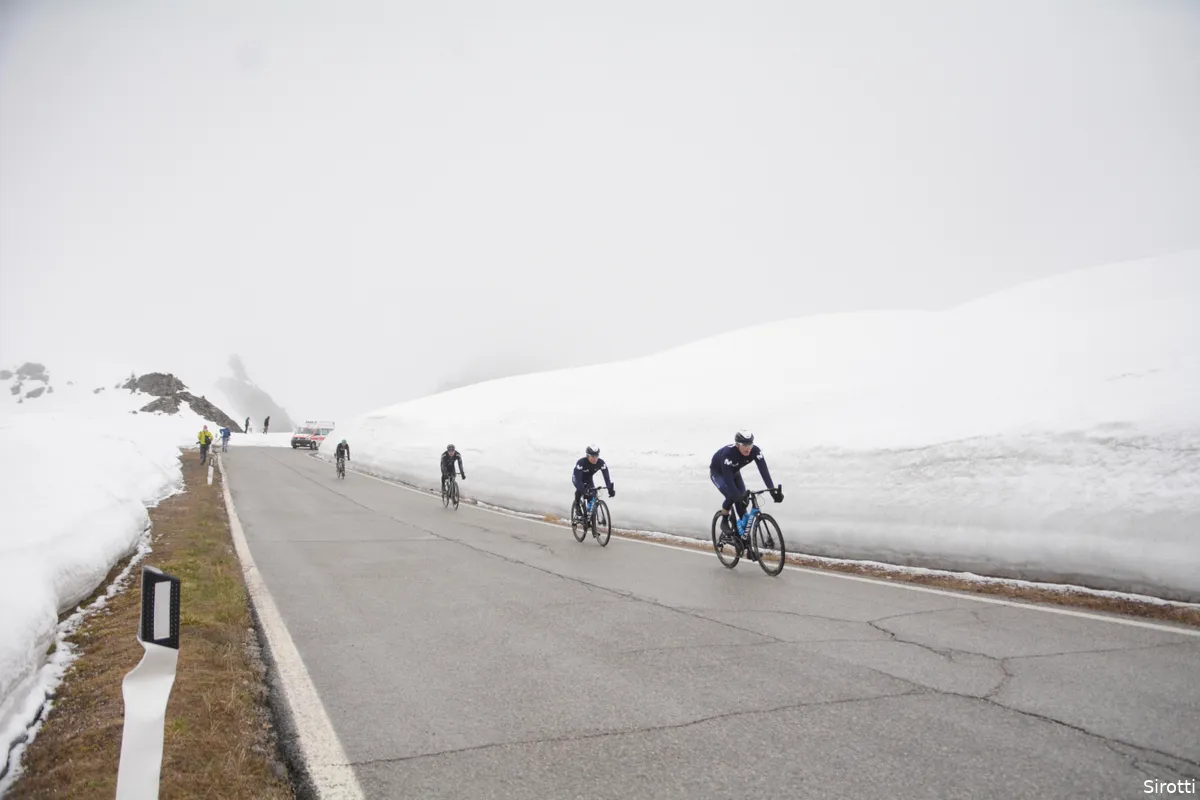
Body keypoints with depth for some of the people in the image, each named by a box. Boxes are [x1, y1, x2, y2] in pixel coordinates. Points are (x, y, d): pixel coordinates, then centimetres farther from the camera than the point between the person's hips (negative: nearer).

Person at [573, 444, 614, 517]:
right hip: (578, 478, -4)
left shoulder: (601, 463, -29)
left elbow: (606, 476, -32)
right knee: (580, 490, -33)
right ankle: (577, 505, -6)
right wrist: (582, 489, -56)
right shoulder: (581, 462, -39)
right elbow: (578, 478, -43)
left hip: (589, 478, 4)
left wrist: (610, 489, -43)